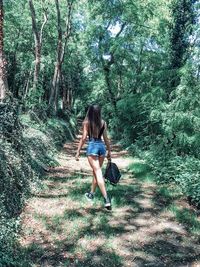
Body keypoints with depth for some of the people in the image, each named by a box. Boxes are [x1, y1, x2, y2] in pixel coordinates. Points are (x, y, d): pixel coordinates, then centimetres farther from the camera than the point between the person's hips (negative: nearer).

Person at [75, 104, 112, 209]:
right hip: (101, 146, 5)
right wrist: (109, 151, 16)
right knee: (96, 171, 20)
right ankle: (91, 194, 35)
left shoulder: (87, 122, -4)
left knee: (98, 173, -7)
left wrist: (78, 151, -2)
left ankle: (107, 199, -15)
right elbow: (106, 138, 8)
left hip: (92, 146, -5)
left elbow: (83, 138, -7)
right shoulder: (103, 122, 6)